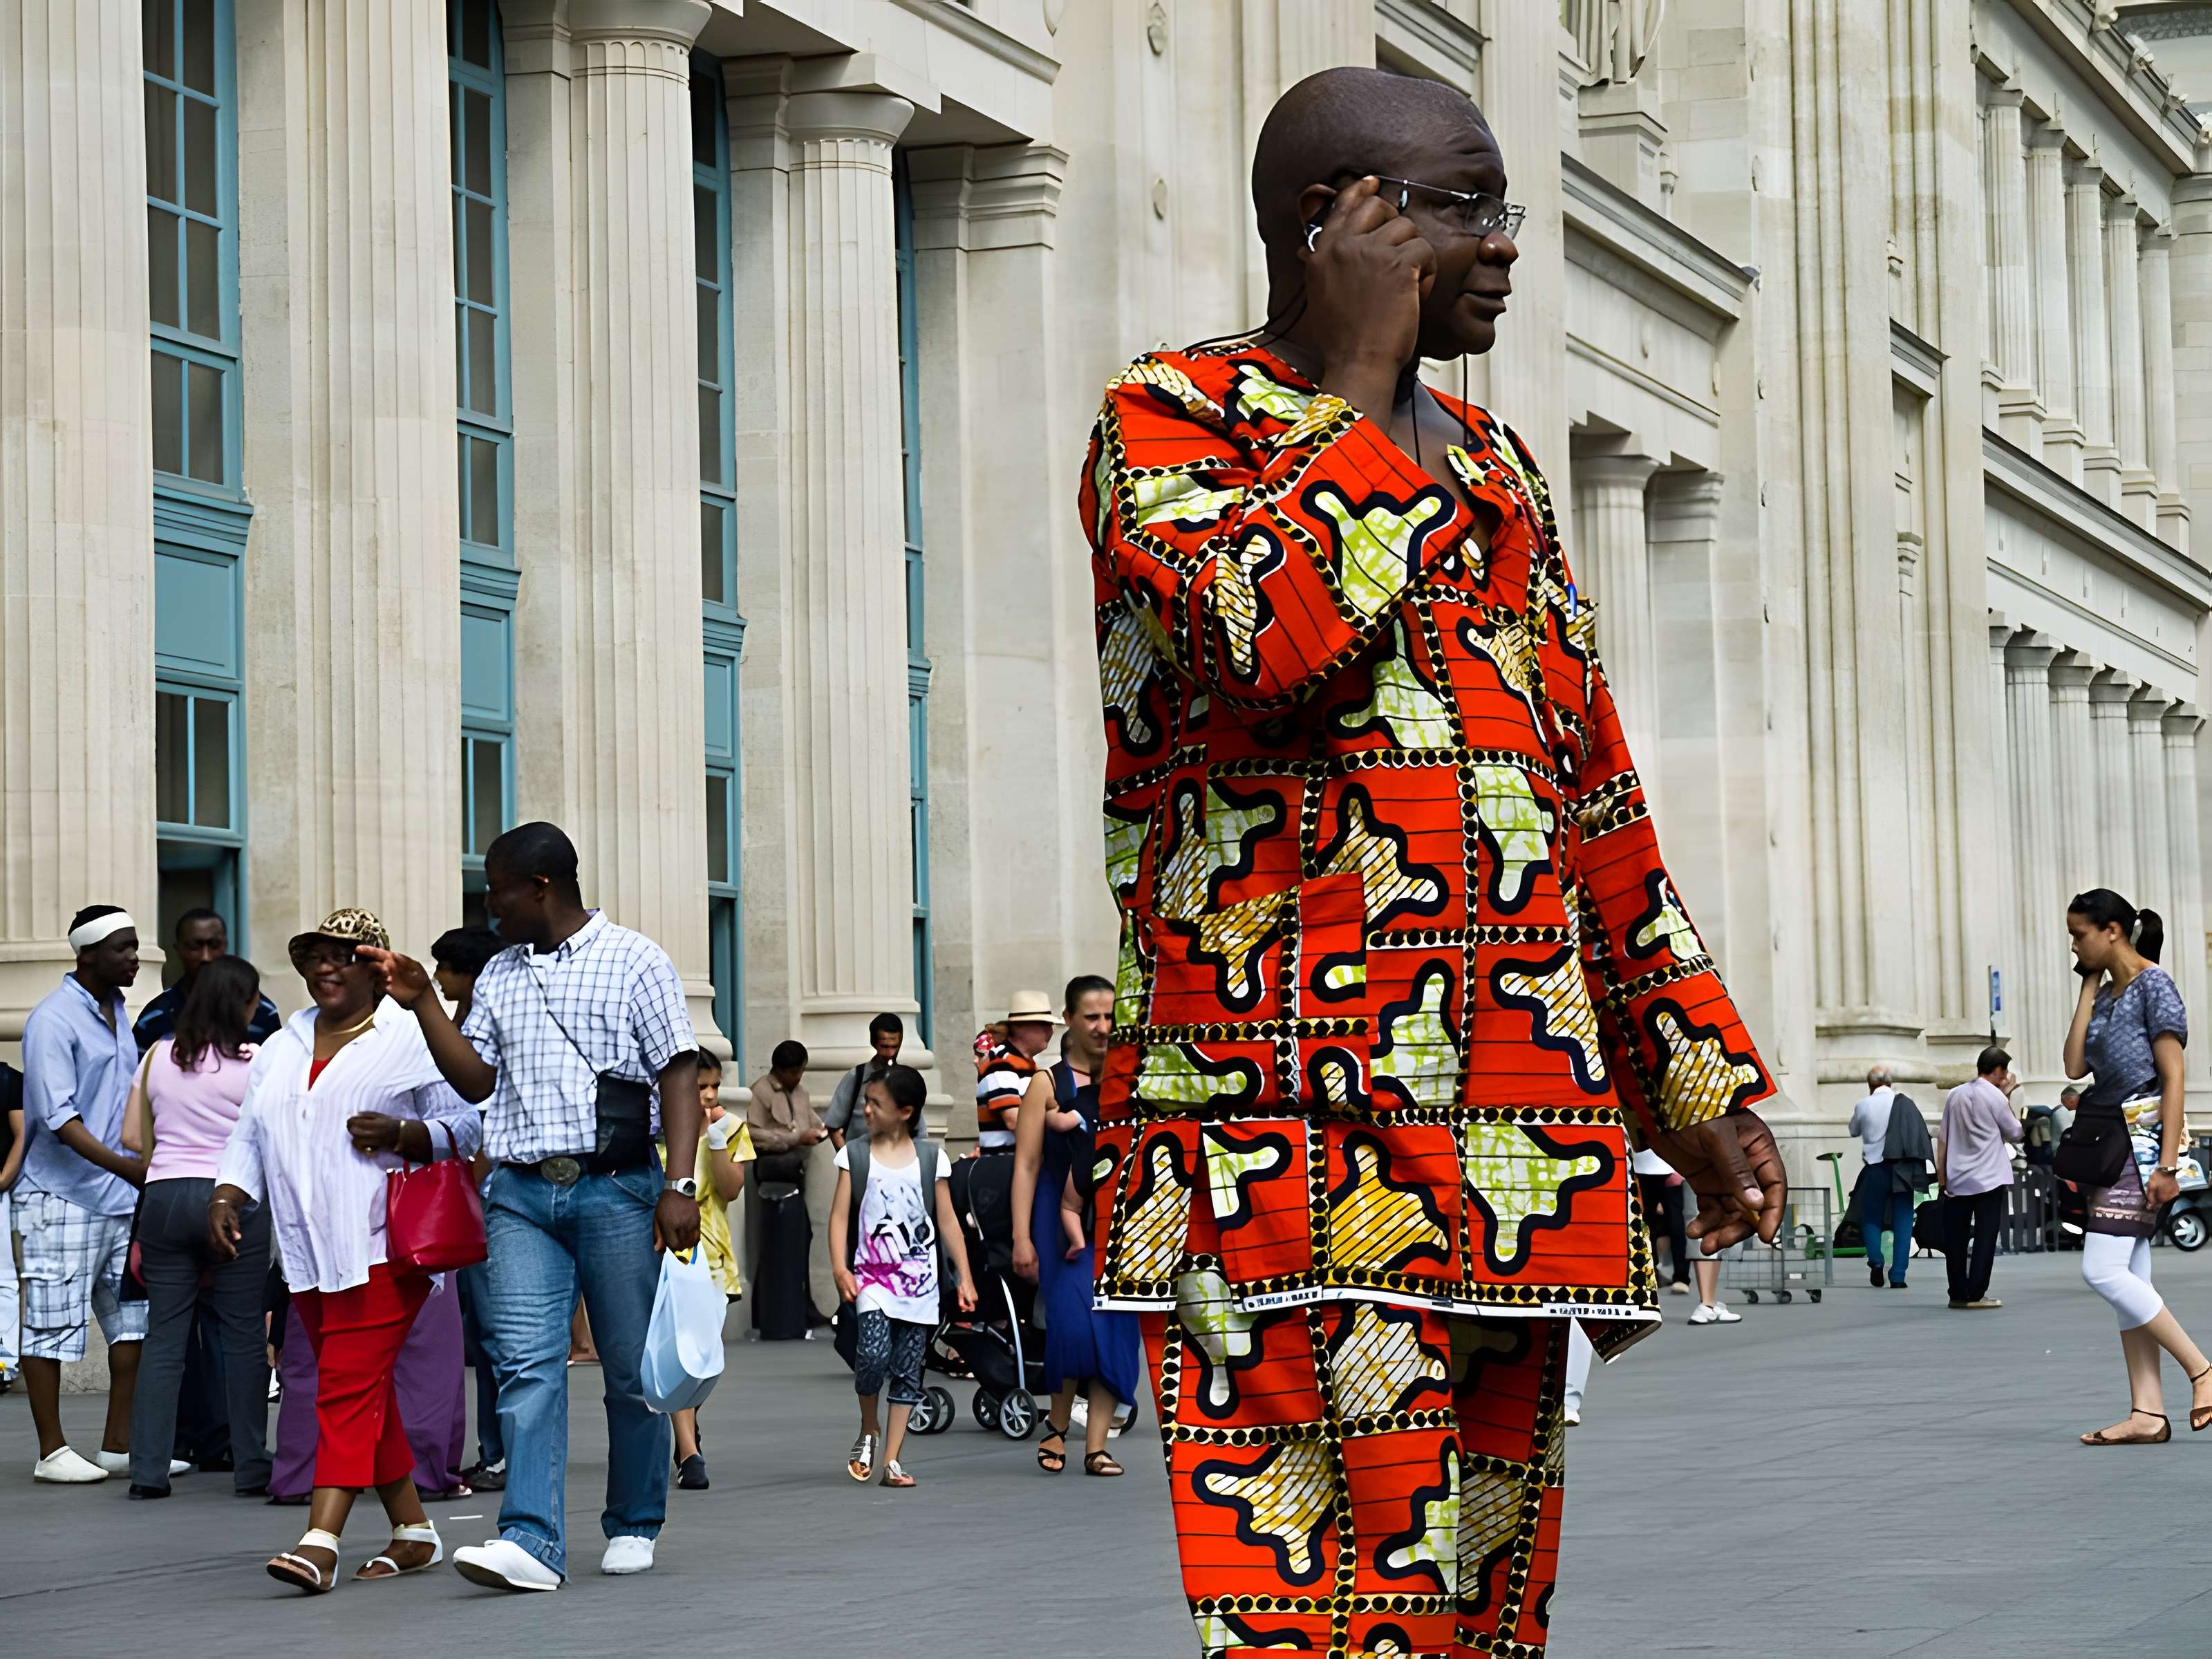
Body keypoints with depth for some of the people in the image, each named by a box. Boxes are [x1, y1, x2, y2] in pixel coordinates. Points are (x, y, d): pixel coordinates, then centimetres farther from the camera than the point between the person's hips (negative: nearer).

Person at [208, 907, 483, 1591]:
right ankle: (414, 1531, 17)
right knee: (364, 1393, 8)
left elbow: (464, 1124, 0)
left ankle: (321, 1542, -22)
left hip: (381, 1247, -6)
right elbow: (249, 1137, 18)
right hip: (309, 1252, 7)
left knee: (349, 1387, -15)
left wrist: (400, 1134, -17)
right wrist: (225, 1197, 0)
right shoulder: (279, 1051, 19)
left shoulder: (413, 1040, 1)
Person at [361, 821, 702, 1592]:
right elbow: (475, 1079, 16)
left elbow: (679, 1075, -4)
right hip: (520, 1193, 4)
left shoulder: (635, 962, 0)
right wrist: (421, 1001, 5)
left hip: (616, 1188, -4)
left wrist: (681, 1187, -13)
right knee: (526, 1362, -10)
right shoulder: (499, 976, 16)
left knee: (631, 1369, 5)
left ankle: (634, 1527, 20)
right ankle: (532, 1542, -17)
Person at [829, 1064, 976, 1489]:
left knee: (908, 1370, 2)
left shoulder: (931, 1158, 5)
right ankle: (868, 1429, 6)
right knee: (873, 1354, -21)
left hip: (918, 1278, 1)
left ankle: (892, 1461, 7)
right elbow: (840, 1215, 1)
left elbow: (947, 1221, 8)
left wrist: (964, 1277, 5)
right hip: (872, 1276, -1)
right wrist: (841, 1269, -12)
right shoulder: (855, 1155, 4)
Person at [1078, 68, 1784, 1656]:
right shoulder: (1170, 420, 1)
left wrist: (1695, 1077, 20)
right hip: (1296, 1133, -7)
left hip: (1519, 1138, 7)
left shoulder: (1494, 467, 23)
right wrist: (1360, 381, -8)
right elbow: (1273, 637, -20)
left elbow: (1595, 794, 25)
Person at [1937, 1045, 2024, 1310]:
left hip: (1957, 1180, 5)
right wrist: (2008, 1099, 9)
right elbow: (2015, 1133, 4)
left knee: (1956, 1238, 7)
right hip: (1989, 1179, -5)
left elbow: (1942, 1139, 9)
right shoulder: (1995, 1097, -7)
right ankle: (1975, 1294, -7)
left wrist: (1941, 1178, 13)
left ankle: (1958, 1294, 9)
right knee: (1985, 1237, -2)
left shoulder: (1955, 1095, 8)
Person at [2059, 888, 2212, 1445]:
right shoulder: (2107, 994, 16)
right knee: (2128, 1280, 3)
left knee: (2102, 1270, -16)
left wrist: (2167, 1164, -20)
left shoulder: (2153, 985, -8)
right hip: (2106, 1142, 9)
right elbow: (2075, 1065, 5)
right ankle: (2148, 1411, 0)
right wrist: (2089, 987, 7)